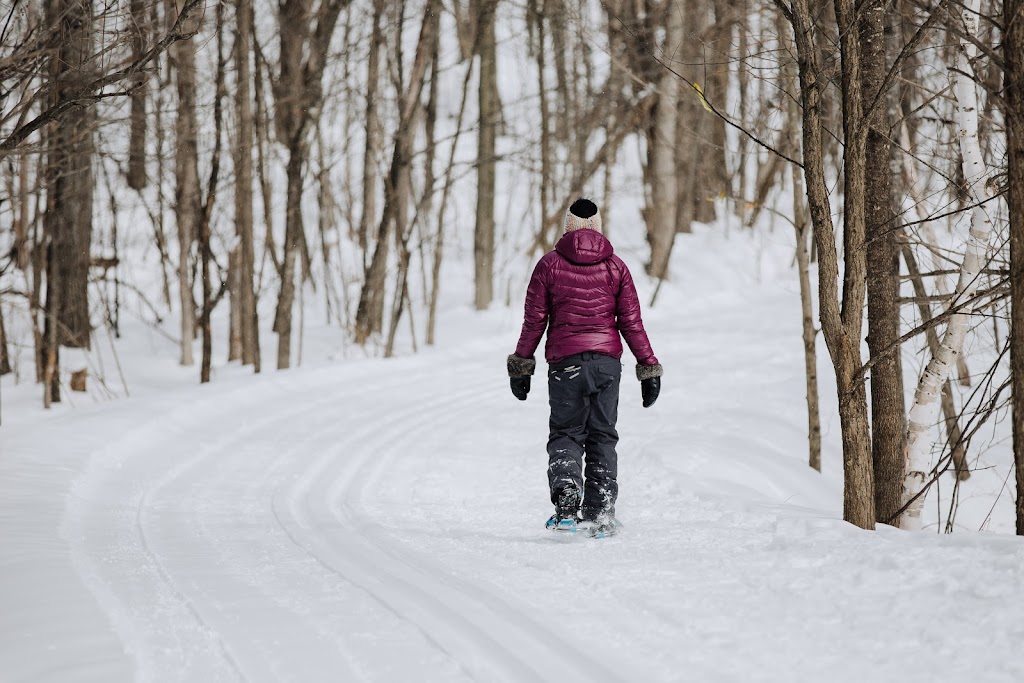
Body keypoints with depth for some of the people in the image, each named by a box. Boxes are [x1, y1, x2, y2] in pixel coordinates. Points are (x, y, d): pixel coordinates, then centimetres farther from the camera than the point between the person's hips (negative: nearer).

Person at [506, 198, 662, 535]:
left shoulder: (550, 264, 1)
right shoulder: (615, 266, 6)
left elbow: (534, 320, 2)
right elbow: (631, 322, 4)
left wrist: (521, 366, 9)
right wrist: (649, 368, 8)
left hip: (565, 362, -2)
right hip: (607, 360, 2)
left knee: (565, 434, 8)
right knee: (602, 437, 11)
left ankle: (566, 493, -18)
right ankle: (601, 513, 5)